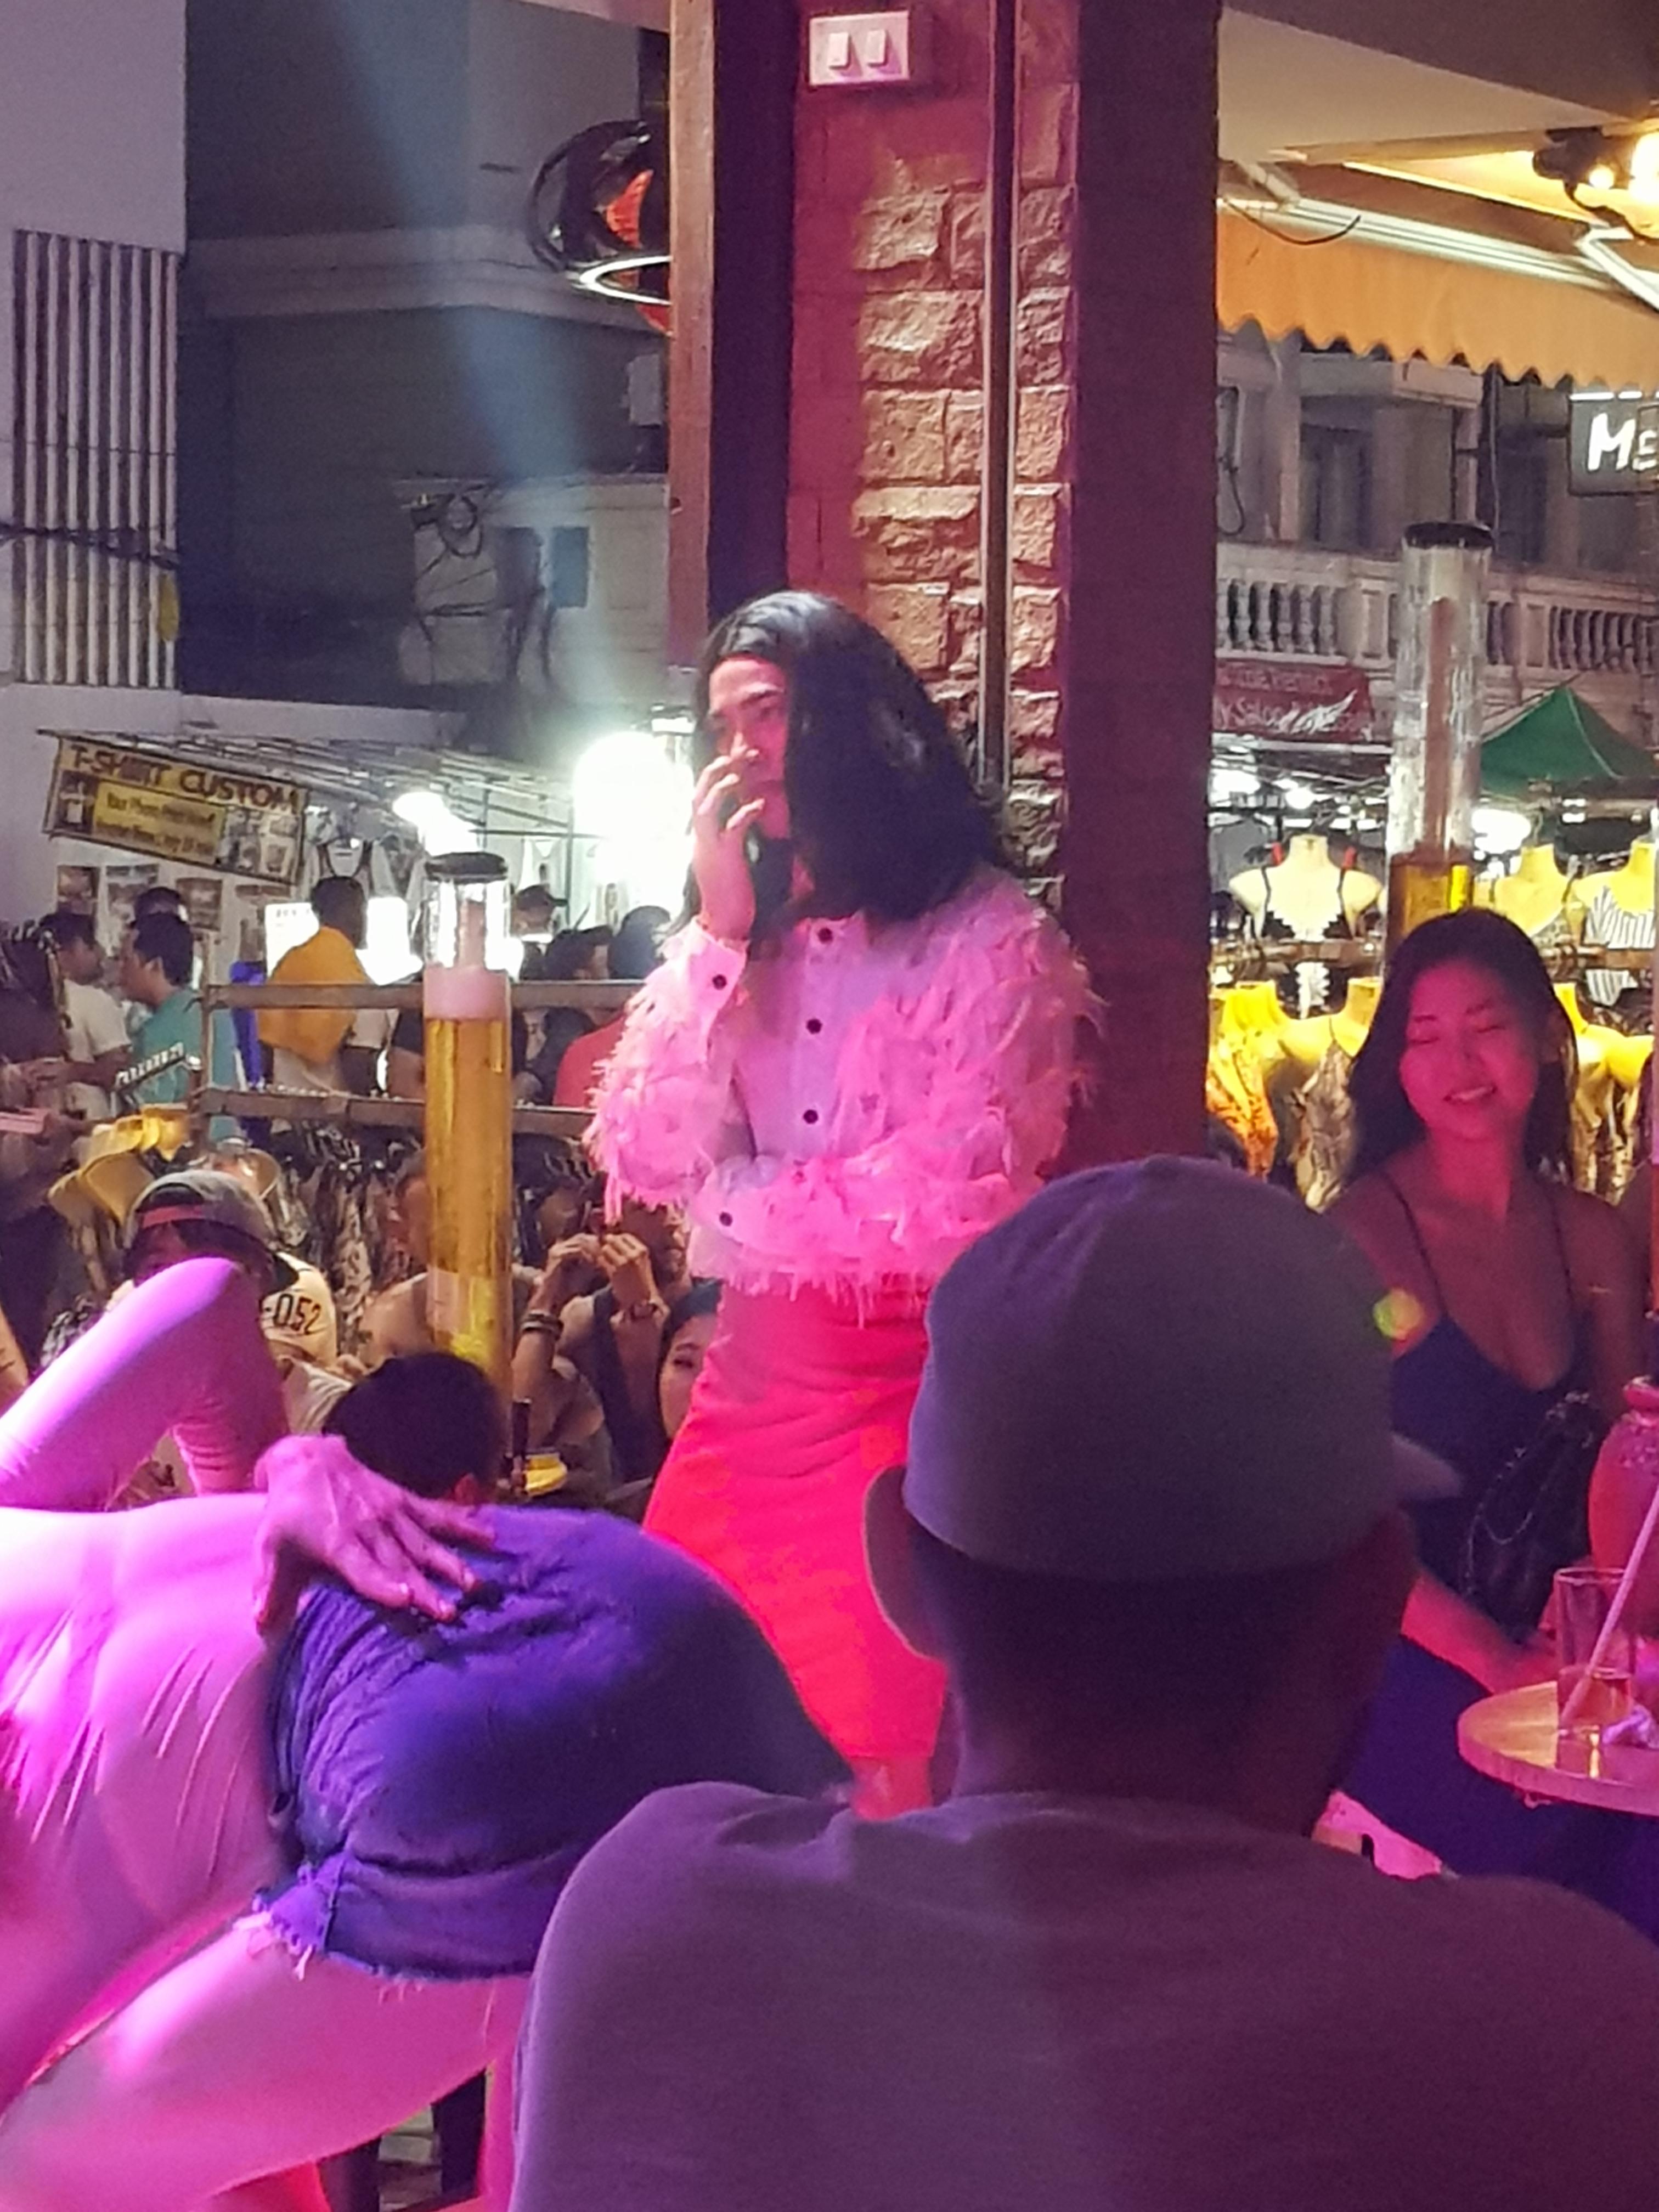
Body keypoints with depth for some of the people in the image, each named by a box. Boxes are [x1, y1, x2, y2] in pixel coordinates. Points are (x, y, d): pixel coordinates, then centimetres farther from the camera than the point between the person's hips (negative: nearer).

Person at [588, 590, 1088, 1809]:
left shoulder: (989, 935, -6)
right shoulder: (737, 938, 13)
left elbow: (960, 1196, -17)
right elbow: (649, 1163, 2)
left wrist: (733, 1200, -4)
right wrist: (721, 936, -4)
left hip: (910, 1390, -5)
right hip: (751, 1389, 5)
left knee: (886, 1777, -4)